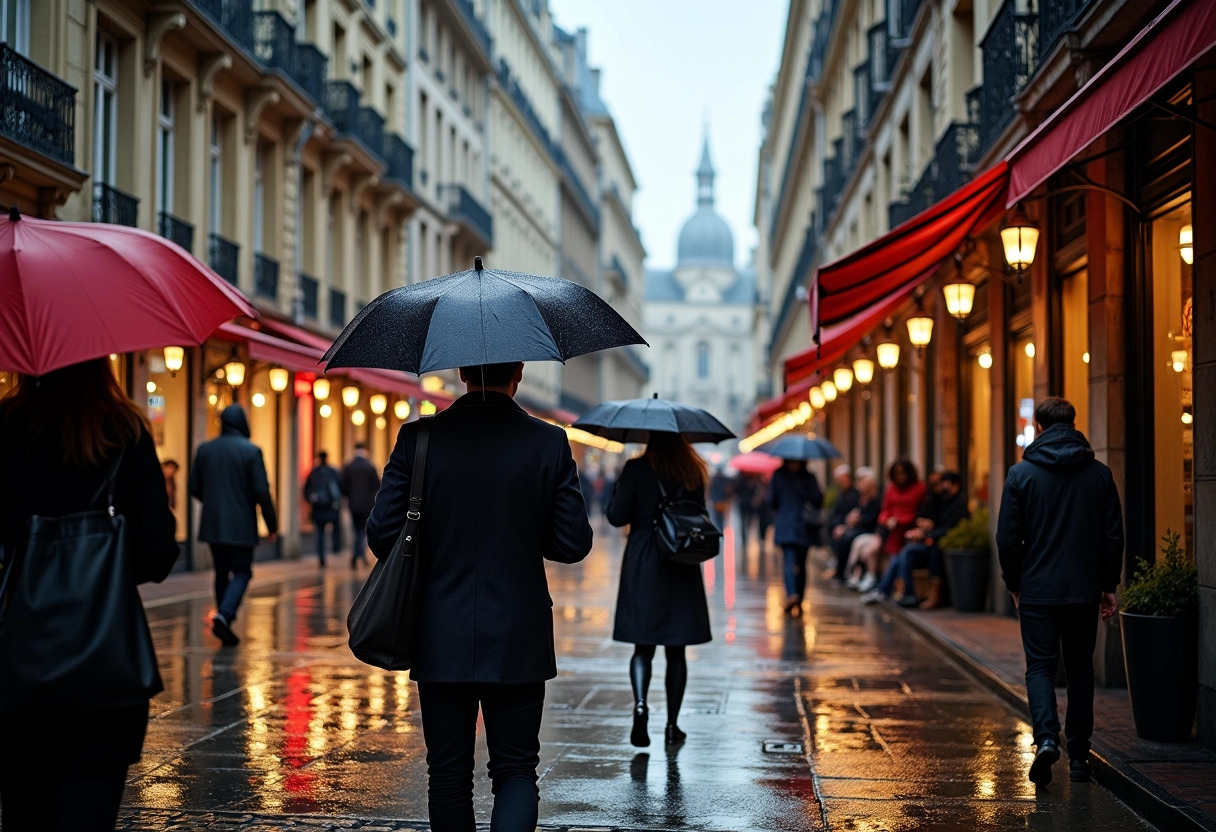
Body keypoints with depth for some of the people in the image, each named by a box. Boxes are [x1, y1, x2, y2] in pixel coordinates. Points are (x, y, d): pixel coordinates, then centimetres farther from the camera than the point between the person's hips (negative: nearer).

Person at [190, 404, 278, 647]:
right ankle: (223, 616, -18)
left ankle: (225, 621, 19)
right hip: (241, 526, -4)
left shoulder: (204, 449, 2)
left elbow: (194, 487, 6)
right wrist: (271, 524, -3)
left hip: (212, 524, 4)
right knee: (242, 573, 2)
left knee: (222, 572, 16)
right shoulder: (251, 451, -9)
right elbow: (261, 491, -11)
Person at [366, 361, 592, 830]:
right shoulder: (549, 443, -5)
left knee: (448, 773, 12)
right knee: (516, 770, 8)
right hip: (518, 642, -1)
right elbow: (572, 544, -4)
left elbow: (382, 535, -5)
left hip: (441, 640, 1)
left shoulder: (419, 439, -4)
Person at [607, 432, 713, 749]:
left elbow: (617, 516, -10)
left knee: (642, 647, 7)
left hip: (642, 567, -2)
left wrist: (619, 492, 7)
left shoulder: (636, 470, -8)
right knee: (676, 651, 9)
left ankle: (640, 704, -18)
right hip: (681, 569, 2)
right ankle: (672, 726, 11)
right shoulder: (692, 472, 0)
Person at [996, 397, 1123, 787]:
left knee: (1040, 666, 3)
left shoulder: (1021, 473, -5)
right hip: (1084, 590, 2)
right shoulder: (1099, 474, 2)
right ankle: (1079, 757, 13)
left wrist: (1014, 584, 8)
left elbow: (1008, 537, -4)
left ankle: (1047, 737, -20)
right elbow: (1114, 536, 4)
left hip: (1038, 591, -2)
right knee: (1080, 669, 11)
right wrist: (1109, 586, 12)